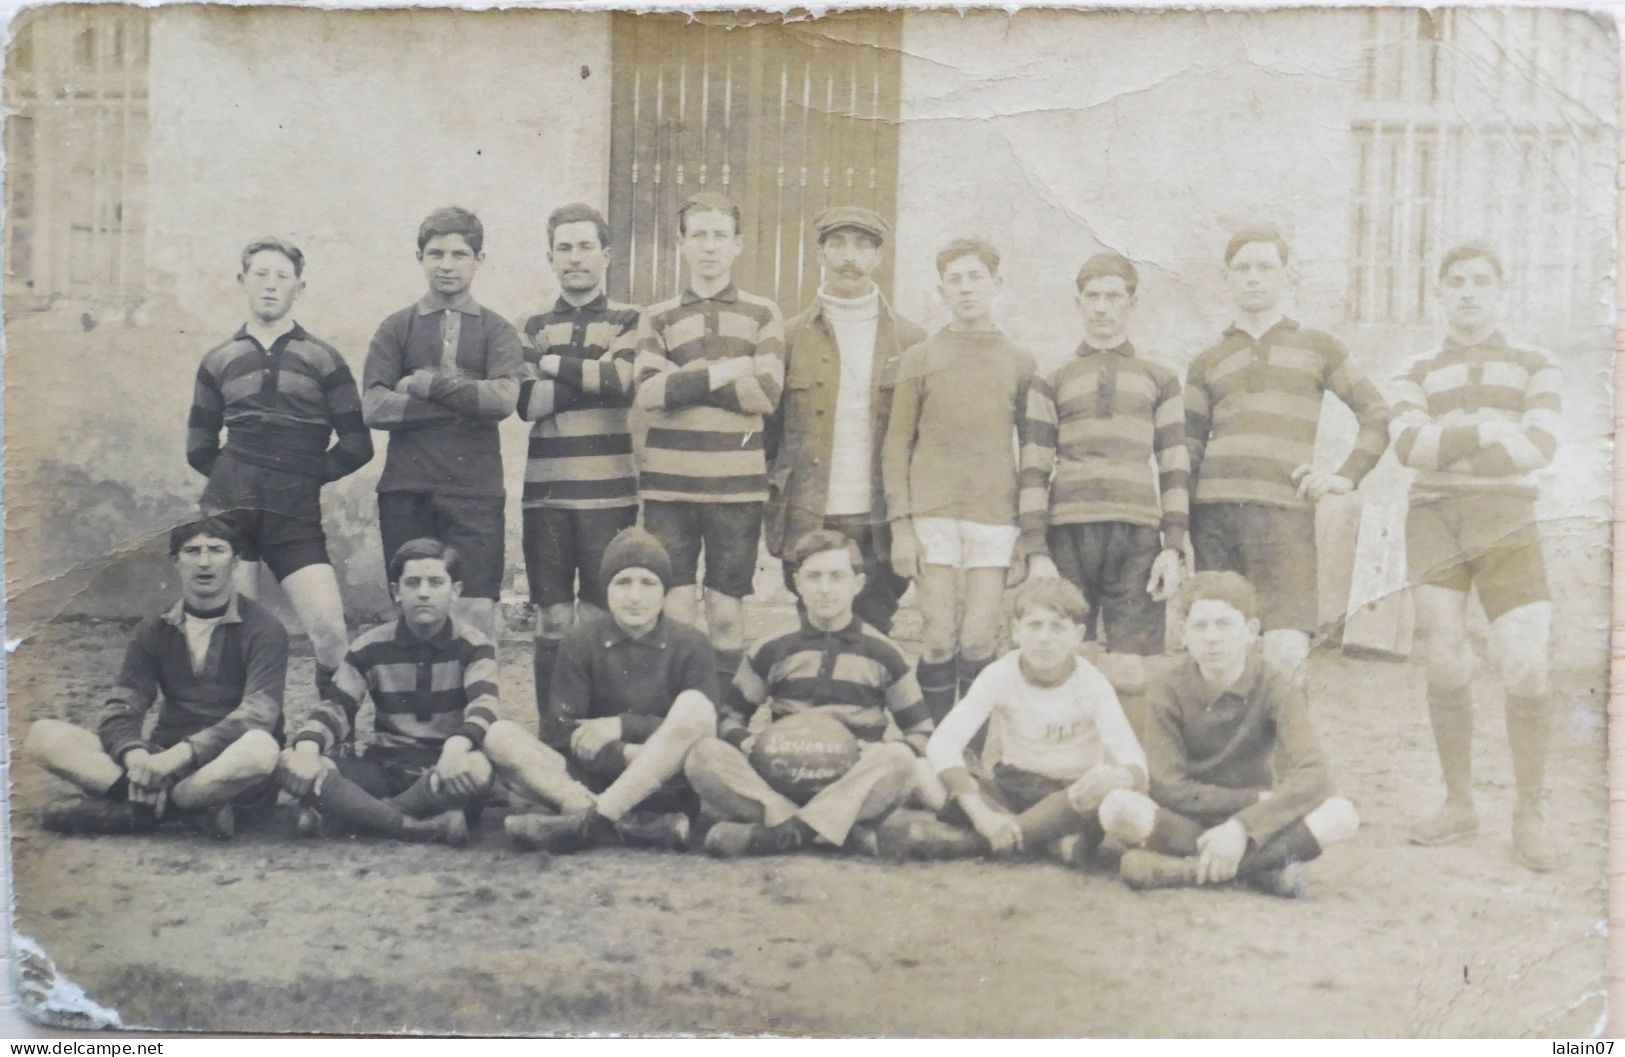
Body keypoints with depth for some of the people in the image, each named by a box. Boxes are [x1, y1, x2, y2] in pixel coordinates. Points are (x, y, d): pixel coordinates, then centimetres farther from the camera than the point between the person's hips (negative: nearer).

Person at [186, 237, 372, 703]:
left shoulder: (323, 359, 8)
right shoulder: (219, 361, 14)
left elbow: (356, 445, 6)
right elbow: (198, 448, 19)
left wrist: (308, 476, 6)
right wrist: (235, 478, 10)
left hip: (296, 518, -2)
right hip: (228, 511, 2)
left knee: (329, 630, -16)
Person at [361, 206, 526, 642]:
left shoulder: (496, 330, 10)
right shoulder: (396, 328, 11)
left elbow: (503, 399, -7)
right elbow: (373, 407, -3)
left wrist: (423, 384, -6)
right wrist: (465, 404, -8)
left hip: (475, 492, -1)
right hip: (406, 491, 1)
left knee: (475, 613, -6)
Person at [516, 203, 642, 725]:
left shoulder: (628, 321, 7)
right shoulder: (535, 327, 15)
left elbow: (620, 383, -13)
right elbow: (527, 402, -1)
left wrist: (557, 366, -3)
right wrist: (591, 375, -9)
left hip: (608, 492, -2)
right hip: (546, 491, 3)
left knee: (598, 620, -1)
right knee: (552, 622, 5)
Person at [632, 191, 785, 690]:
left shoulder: (763, 315, 9)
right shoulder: (657, 317, 10)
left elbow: (765, 393, -6)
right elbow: (648, 392, -6)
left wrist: (684, 382, -7)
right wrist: (725, 372, -10)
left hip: (738, 483, 0)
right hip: (668, 481, 0)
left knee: (726, 611, 5)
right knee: (675, 609, 1)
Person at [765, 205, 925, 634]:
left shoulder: (911, 342, 7)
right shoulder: (791, 337, 7)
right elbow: (768, 427, 9)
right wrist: (770, 509, 2)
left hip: (880, 527, 0)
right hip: (807, 522, 0)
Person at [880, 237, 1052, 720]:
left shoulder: (1020, 363, 11)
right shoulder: (920, 358, 8)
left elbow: (1033, 452, 10)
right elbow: (897, 443, 6)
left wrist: (1035, 540, 5)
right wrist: (900, 526, -3)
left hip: (995, 516, 1)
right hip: (933, 513, -1)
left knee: (978, 644, -2)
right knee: (940, 639, -3)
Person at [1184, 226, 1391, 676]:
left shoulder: (1318, 348, 17)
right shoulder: (1206, 364, 19)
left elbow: (1378, 416, 18)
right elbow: (1187, 456, 14)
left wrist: (1346, 477, 2)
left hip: (1285, 512, -2)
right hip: (1213, 514, 2)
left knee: (1286, 655, -16)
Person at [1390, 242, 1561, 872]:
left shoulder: (1534, 368, 12)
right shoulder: (1417, 376, 16)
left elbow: (1538, 447, -7)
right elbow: (1407, 445, -5)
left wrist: (1446, 443, -9)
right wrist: (1493, 429, -11)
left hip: (1505, 525, -1)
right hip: (1433, 523, 2)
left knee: (1526, 668, -13)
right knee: (1445, 670, -3)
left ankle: (1530, 813, 2)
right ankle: (1459, 805, 12)